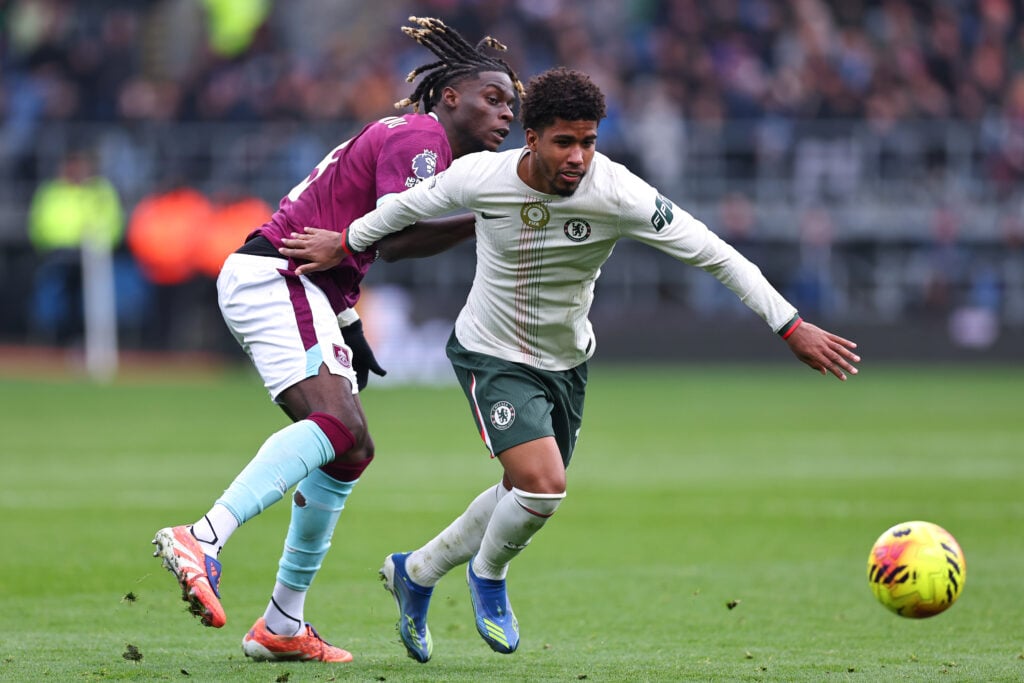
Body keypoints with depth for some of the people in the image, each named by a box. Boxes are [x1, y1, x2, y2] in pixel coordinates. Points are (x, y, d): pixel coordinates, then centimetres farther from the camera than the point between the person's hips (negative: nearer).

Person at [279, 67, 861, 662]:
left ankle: (415, 574, 40)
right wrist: (347, 244, 15)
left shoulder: (617, 194, -25)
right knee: (543, 485, -22)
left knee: (528, 496, 15)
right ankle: (489, 574, 11)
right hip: (493, 356, -4)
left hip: (566, 362, 4)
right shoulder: (480, 177, -22)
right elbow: (412, 206, 1)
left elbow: (716, 256, -22)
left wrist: (794, 328, -25)